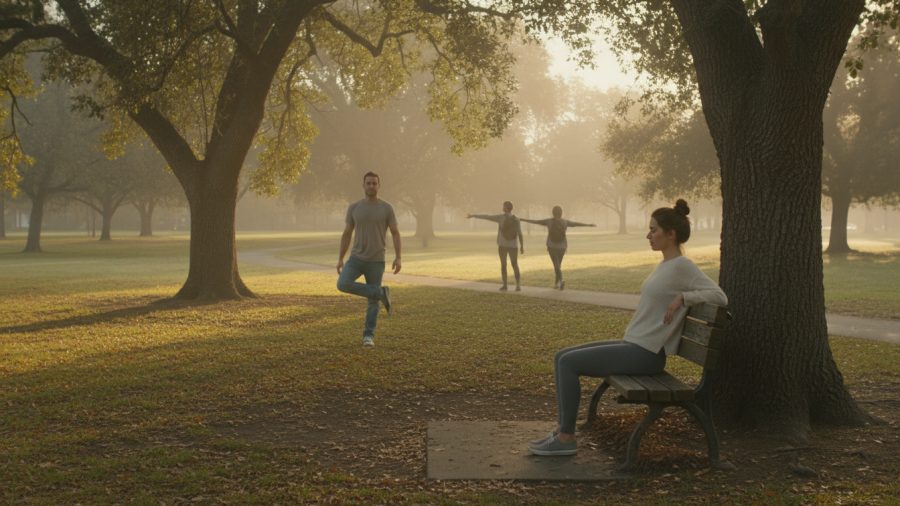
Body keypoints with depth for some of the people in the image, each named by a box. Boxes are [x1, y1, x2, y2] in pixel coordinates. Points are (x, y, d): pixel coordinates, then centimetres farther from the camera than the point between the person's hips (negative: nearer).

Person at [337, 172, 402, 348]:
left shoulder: (387, 208, -3)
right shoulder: (354, 207, 3)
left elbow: (395, 233, -2)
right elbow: (346, 235, 7)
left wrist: (398, 258, -13)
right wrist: (340, 259, 2)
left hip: (376, 261, -2)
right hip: (356, 258, 2)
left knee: (373, 301, 0)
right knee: (342, 285, -22)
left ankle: (368, 336, 13)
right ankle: (381, 293, -7)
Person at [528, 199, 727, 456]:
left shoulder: (683, 266, -12)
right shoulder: (665, 265, 15)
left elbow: (720, 297, -19)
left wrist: (682, 297, -23)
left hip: (645, 354, -10)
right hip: (631, 345, 10)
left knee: (569, 362, -15)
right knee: (561, 357, 4)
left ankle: (567, 438, -7)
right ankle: (562, 427, 5)